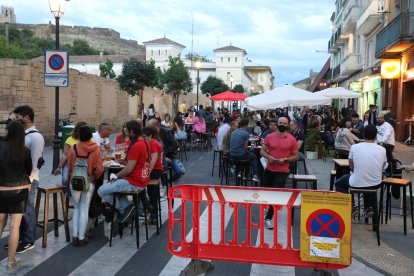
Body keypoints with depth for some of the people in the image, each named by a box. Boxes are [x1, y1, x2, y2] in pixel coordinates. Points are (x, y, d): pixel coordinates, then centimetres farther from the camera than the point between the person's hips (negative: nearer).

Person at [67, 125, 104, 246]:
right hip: (89, 182, -1)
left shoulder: (73, 148, -8)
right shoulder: (96, 149, -10)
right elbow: (99, 169, -11)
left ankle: (75, 236, 14)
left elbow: (69, 166, -1)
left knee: (76, 208, 16)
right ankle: (81, 238, 10)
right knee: (84, 209, 8)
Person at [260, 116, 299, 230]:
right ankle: (269, 208, 46)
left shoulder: (292, 139, -5)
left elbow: (296, 156, 0)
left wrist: (285, 160, -16)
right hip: (269, 170, 3)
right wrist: (268, 157, -16)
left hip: (282, 172, -3)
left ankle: (268, 218, 1)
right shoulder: (269, 137, 0)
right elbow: (262, 151, 5)